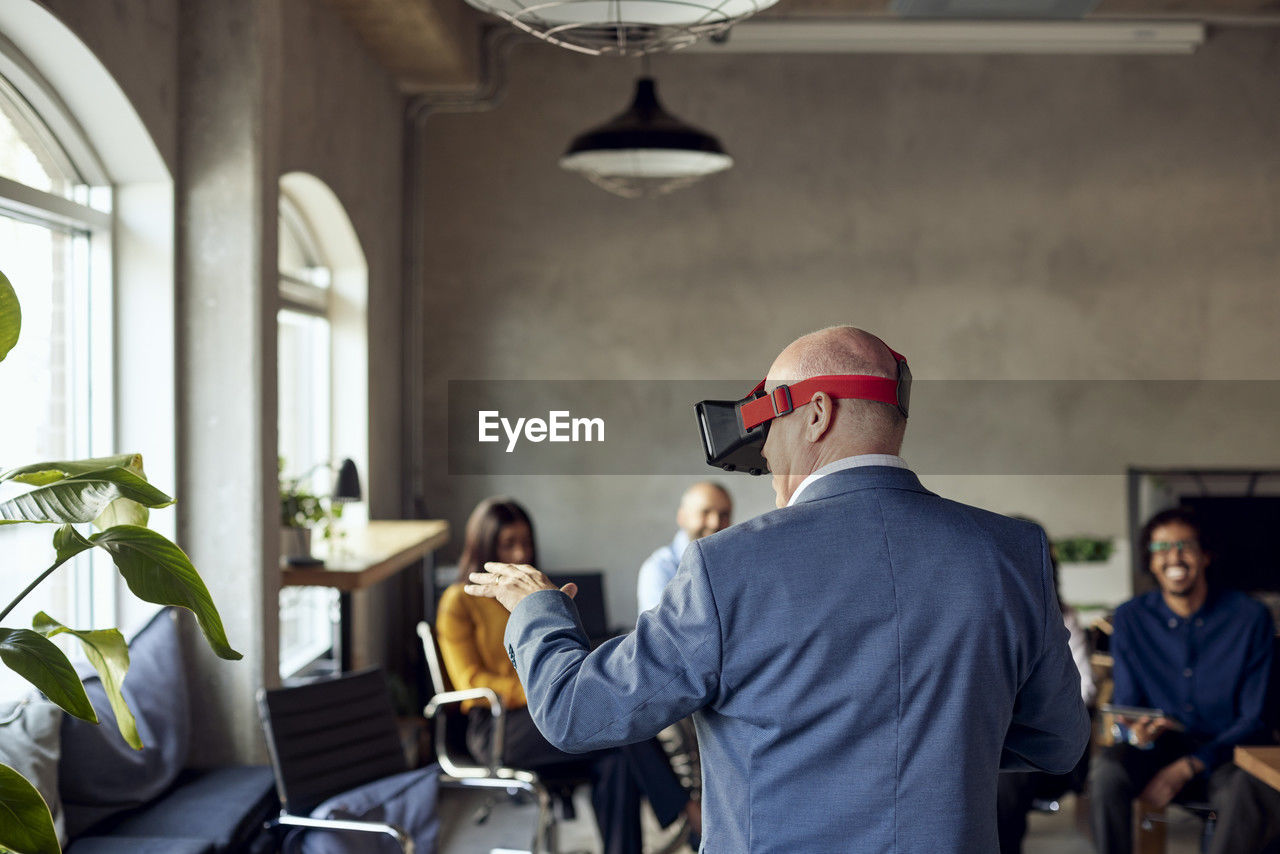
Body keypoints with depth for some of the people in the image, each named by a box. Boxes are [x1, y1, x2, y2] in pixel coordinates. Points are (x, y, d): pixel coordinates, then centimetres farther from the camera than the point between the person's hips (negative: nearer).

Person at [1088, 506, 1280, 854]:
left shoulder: (1251, 617, -6)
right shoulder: (1130, 618, 0)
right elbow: (1125, 703, 3)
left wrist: (1188, 768, -18)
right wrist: (1137, 733, -24)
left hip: (1226, 749, -1)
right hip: (1159, 746, 2)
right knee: (1106, 771, -31)